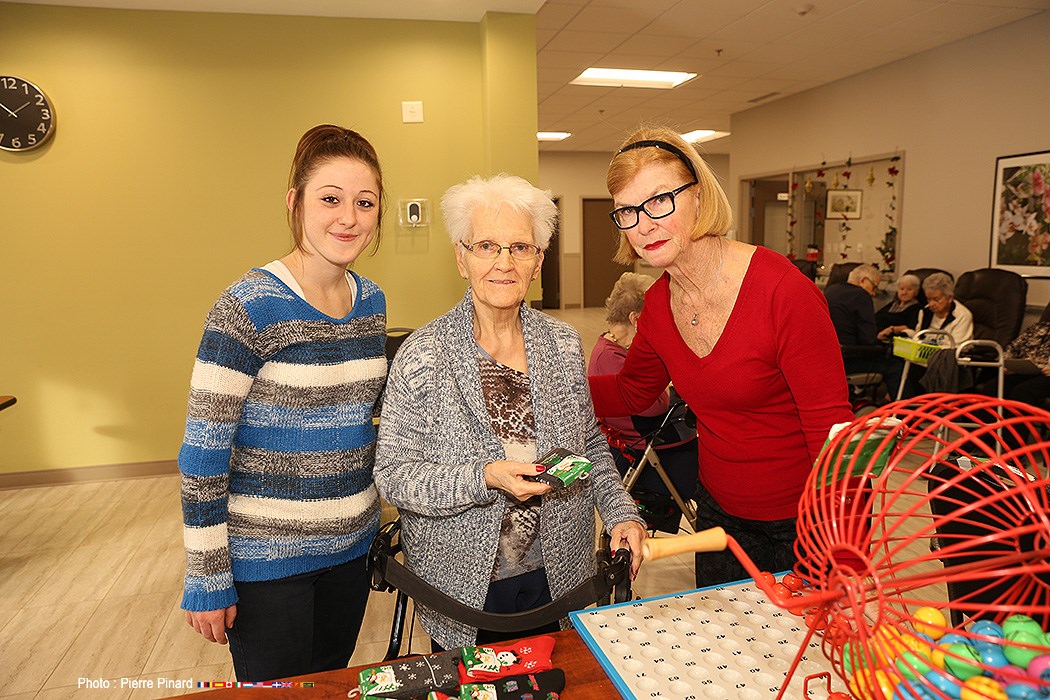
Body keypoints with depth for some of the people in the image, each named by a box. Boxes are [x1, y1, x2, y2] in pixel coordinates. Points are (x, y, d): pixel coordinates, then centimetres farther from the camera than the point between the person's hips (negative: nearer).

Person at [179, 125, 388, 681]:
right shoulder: (250, 307, -17)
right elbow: (203, 452, -14)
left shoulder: (372, 302, 2)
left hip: (350, 546, 6)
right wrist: (207, 580, -10)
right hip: (265, 554, -5)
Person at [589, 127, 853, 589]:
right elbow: (631, 392, 10)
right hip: (719, 514, 6)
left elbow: (832, 430, -21)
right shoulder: (659, 302, -5)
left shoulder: (783, 291, -24)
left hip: (803, 523, -5)